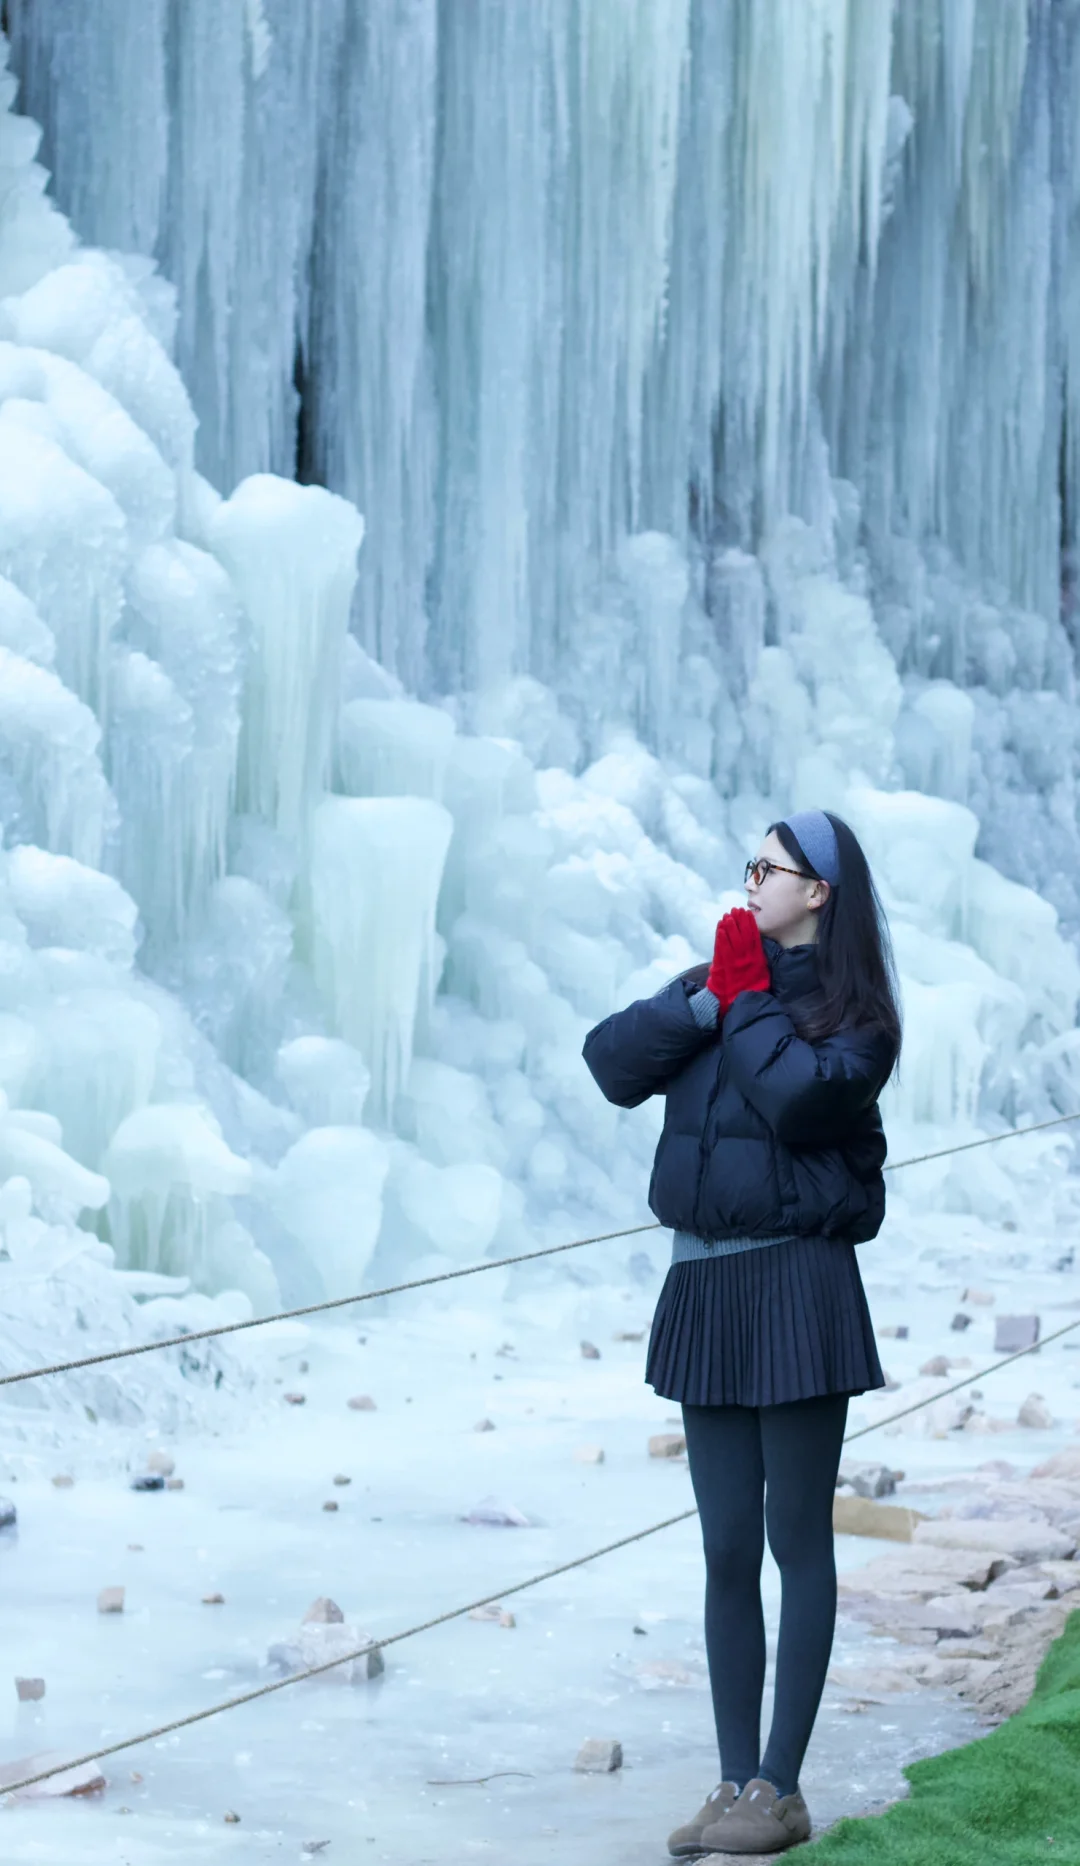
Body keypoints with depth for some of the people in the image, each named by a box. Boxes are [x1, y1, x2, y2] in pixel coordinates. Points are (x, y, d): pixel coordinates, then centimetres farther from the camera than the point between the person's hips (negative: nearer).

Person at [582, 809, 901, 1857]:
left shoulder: (854, 1014, -3)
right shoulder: (713, 986, 13)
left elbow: (800, 1098, -23)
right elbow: (610, 1062, 0)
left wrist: (750, 996, -10)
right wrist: (711, 999, -10)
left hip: (796, 1286, -6)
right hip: (704, 1286, 6)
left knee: (796, 1541, -2)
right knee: (726, 1550, 8)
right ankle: (736, 1782, 12)